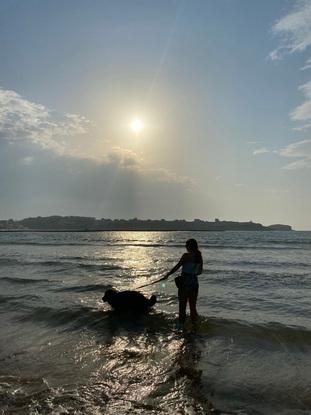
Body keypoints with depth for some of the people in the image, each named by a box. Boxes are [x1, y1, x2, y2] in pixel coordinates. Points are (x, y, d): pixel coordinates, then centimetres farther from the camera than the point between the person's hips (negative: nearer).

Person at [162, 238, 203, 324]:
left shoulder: (186, 255, -14)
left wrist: (167, 275, 0)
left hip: (185, 282, -5)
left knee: (182, 304, 6)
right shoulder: (199, 256, 3)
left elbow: (177, 267, -11)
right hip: (194, 282, 6)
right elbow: (200, 271, 12)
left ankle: (181, 323, 11)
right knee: (193, 305, 16)